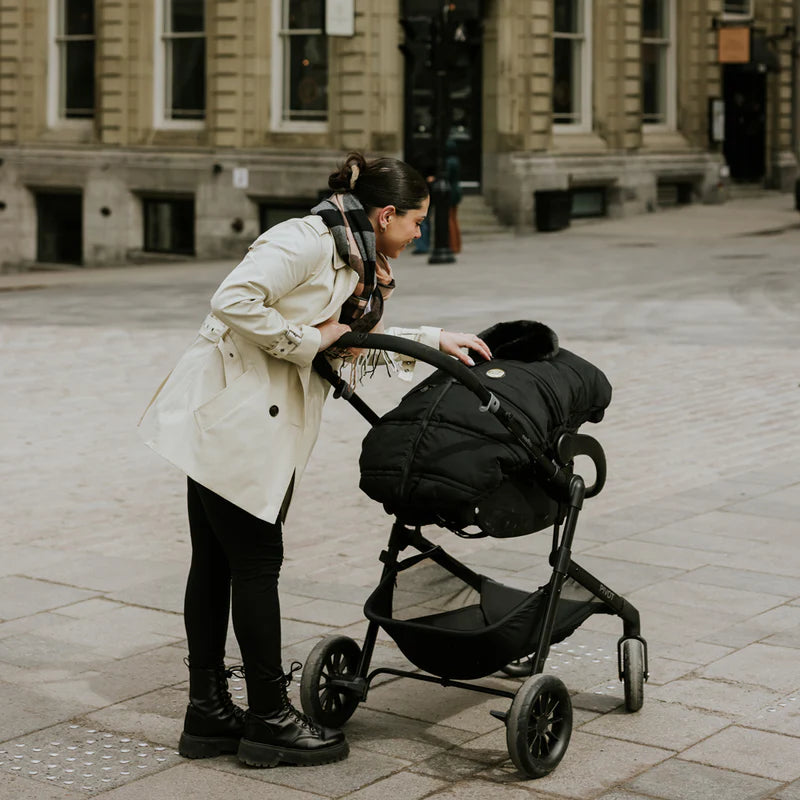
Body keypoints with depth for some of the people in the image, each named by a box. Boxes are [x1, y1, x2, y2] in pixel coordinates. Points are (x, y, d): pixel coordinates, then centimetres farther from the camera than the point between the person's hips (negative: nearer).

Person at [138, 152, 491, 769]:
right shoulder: (305, 240, -15)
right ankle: (270, 719, 7)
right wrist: (308, 340, -16)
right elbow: (233, 303, -25)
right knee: (256, 561, -3)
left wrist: (435, 341, 24)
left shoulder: (361, 265, 16)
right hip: (230, 414, -10)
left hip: (267, 427, 10)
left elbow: (361, 341, 31)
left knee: (217, 562, 13)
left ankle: (209, 715, 18)